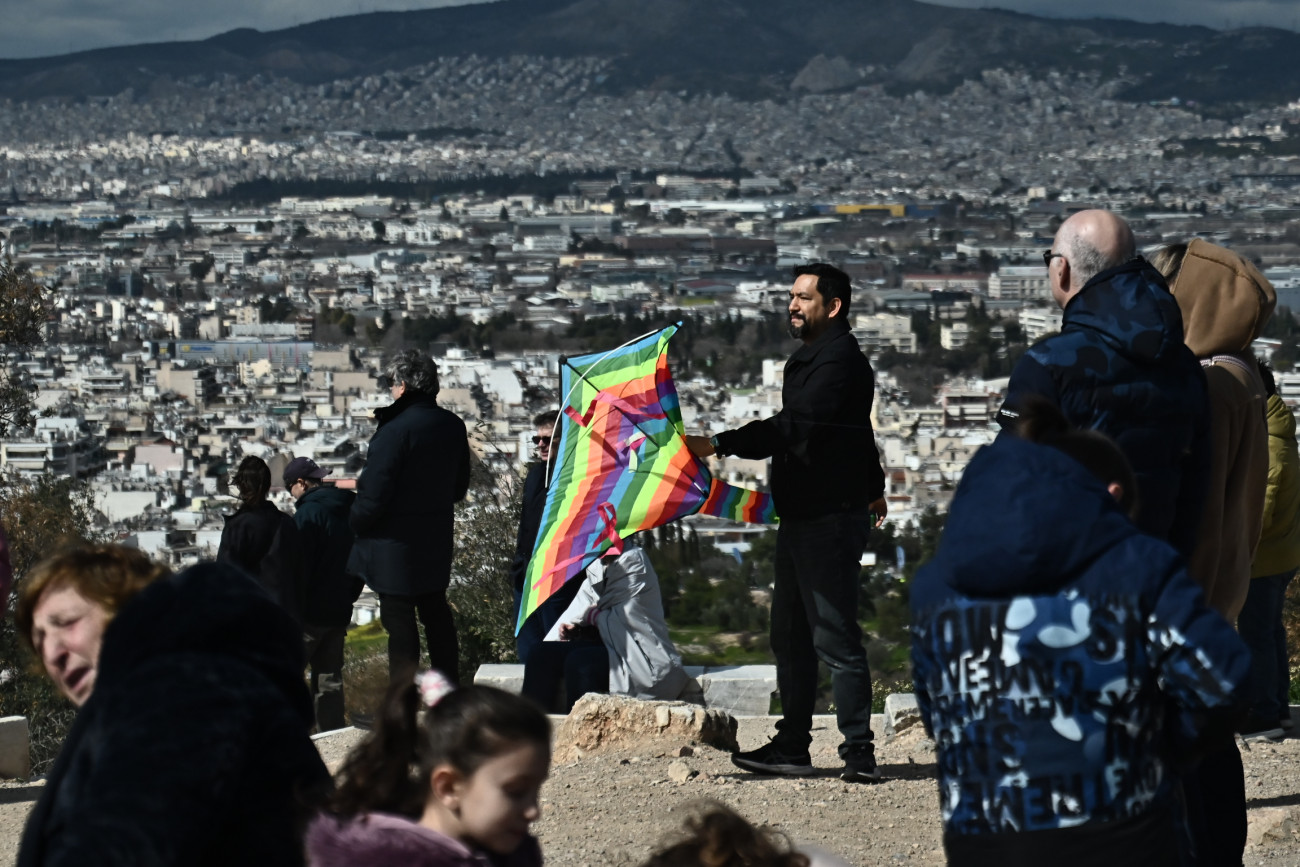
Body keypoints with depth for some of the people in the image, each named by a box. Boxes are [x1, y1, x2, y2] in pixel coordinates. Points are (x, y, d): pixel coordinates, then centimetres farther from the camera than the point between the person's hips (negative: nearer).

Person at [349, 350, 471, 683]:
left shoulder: (395, 431, -21)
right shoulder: (453, 427, 3)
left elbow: (374, 495, -20)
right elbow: (460, 487, 13)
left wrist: (355, 523, -1)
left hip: (396, 546, -7)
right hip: (437, 541, 7)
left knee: (399, 622, -1)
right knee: (437, 615, 19)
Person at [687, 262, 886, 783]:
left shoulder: (838, 361, -13)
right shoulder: (811, 359, 21)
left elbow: (794, 427, -26)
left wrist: (720, 445, -30)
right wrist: (872, 486, 47)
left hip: (830, 518, -11)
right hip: (801, 515, 11)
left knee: (834, 637, -11)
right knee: (790, 636, 11)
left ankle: (859, 753, -10)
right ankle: (792, 746, 16)